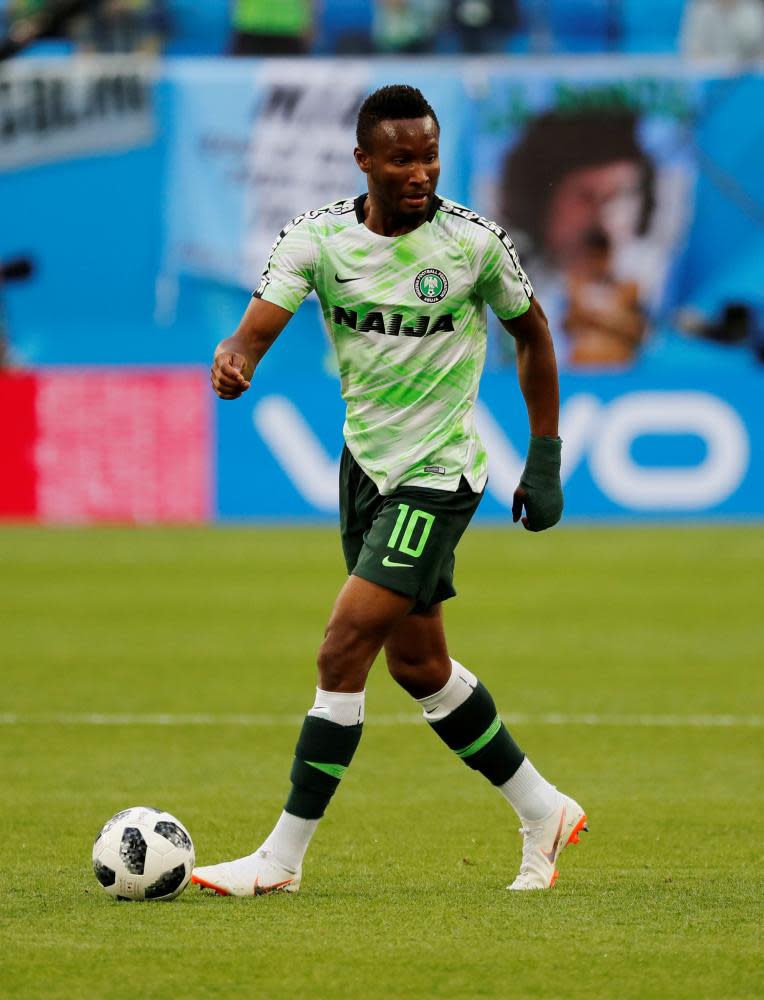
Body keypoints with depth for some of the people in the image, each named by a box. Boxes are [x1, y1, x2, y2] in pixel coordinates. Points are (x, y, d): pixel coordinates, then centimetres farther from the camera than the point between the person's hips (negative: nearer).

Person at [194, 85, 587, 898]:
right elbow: (257, 328, -17)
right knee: (416, 663, 15)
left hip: (438, 474, -5)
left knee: (343, 651, -14)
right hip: (365, 465, 5)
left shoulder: (475, 242, -12)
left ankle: (281, 858, -8)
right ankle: (543, 813, 33)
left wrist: (546, 459, 5)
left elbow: (532, 334, 4)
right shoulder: (317, 237, -6)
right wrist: (233, 363, -41)